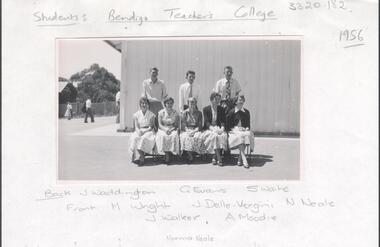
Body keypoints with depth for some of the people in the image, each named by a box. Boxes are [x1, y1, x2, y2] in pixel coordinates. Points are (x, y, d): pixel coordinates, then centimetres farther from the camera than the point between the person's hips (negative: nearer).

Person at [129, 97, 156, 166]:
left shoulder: (151, 115, 4)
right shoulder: (136, 115, 10)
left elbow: (151, 127, -2)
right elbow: (136, 127, 4)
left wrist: (143, 131, -18)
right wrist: (138, 131, -18)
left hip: (148, 131, -2)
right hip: (139, 131, 2)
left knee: (144, 138, -35)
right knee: (135, 138, -31)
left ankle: (141, 157, -33)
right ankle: (140, 157, -35)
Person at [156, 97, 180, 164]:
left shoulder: (175, 113, 8)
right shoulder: (161, 112, 6)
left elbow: (176, 125, 4)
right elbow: (160, 125, 1)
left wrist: (171, 129, -16)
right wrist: (165, 129, -18)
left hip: (172, 129, 1)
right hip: (163, 129, 0)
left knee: (174, 136, -34)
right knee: (162, 136, -35)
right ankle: (166, 154, -32)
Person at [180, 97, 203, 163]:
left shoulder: (199, 113, 12)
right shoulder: (184, 113, 10)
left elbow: (200, 125, 5)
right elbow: (183, 124, 2)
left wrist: (194, 131, -14)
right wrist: (188, 131, -17)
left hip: (196, 130, 1)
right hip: (186, 130, -1)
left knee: (199, 137, -33)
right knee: (186, 137, -35)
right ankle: (190, 155, -32)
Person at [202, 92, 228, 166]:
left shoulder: (221, 109, 13)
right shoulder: (206, 109, 3)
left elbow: (223, 121, 7)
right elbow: (207, 122, -6)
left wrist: (222, 128, -15)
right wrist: (213, 129, -23)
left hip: (218, 128, 3)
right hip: (209, 129, -2)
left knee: (223, 135, -32)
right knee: (214, 135, -36)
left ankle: (214, 158, -27)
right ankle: (219, 158, -35)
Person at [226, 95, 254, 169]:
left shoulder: (246, 112, 16)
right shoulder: (231, 112, 6)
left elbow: (248, 123, 19)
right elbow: (227, 125, 5)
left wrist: (247, 128, -1)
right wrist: (232, 129, -10)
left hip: (244, 130, 3)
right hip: (234, 130, -3)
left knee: (247, 135, -34)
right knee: (239, 136, -37)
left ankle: (240, 158, -29)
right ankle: (244, 159, -45)